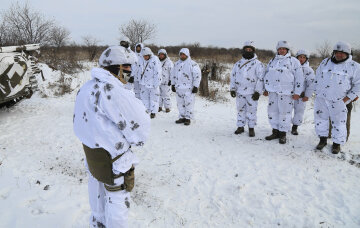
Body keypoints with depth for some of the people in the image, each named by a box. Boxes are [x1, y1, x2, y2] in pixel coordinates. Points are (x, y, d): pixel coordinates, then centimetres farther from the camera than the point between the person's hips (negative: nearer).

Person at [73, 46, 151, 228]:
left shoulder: (86, 88, 4)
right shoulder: (111, 90, -26)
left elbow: (78, 121, 13)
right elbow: (138, 123, -23)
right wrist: (137, 139, -3)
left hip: (90, 150, 10)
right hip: (112, 157, -9)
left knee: (98, 190, 27)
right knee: (117, 196, 9)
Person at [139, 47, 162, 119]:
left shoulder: (155, 60, -14)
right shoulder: (144, 61, 11)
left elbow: (157, 73, -16)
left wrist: (156, 84, -18)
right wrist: (141, 82, 19)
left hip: (152, 83, -7)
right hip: (144, 83, 7)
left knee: (153, 98, 1)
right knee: (144, 97, 8)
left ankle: (153, 112, 8)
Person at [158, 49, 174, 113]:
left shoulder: (169, 62, -4)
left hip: (166, 82, -5)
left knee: (166, 95, -3)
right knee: (159, 94, 8)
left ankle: (167, 107, 7)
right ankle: (159, 106, 17)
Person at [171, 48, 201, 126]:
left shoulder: (192, 64, -6)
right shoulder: (177, 64, 13)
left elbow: (197, 75, -8)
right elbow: (173, 75, 21)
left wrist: (196, 86, -12)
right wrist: (173, 84, 17)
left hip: (188, 88, -6)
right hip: (179, 88, 6)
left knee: (188, 103, -3)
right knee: (180, 104, 9)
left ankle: (188, 118, 6)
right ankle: (182, 117, 19)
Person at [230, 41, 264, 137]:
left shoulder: (257, 64, -2)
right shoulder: (238, 63, 12)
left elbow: (260, 78, -6)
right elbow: (233, 76, 14)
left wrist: (258, 91, -12)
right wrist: (232, 89, 6)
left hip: (251, 92, -4)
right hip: (239, 92, 4)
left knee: (251, 110, 2)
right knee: (240, 109, 12)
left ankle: (251, 128, 14)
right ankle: (240, 127, 23)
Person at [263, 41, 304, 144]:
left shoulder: (293, 61, 2)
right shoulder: (272, 61, 17)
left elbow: (299, 78, -2)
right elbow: (266, 74, 23)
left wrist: (297, 92, -8)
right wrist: (266, 88, 17)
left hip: (286, 92, -5)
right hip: (273, 91, 5)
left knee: (284, 112, -1)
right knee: (272, 111, 7)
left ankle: (283, 134, 10)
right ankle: (275, 132, 20)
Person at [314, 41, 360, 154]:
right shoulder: (325, 62, 8)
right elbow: (317, 78, 16)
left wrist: (348, 98, -7)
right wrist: (317, 92, 10)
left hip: (338, 102, -3)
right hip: (321, 99, 3)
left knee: (339, 122, 4)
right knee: (321, 119, 11)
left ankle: (337, 143, 19)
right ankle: (323, 140, 27)